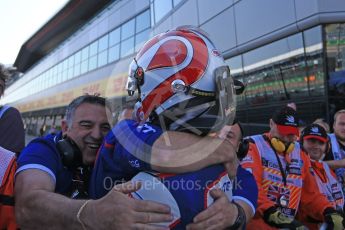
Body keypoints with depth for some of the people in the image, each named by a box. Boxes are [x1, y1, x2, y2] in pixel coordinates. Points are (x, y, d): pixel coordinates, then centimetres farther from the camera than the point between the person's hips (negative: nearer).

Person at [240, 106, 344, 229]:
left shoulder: (301, 156, 15)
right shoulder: (254, 146, -7)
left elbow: (311, 194, 16)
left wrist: (330, 213, -1)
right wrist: (273, 214, -27)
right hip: (256, 220, -7)